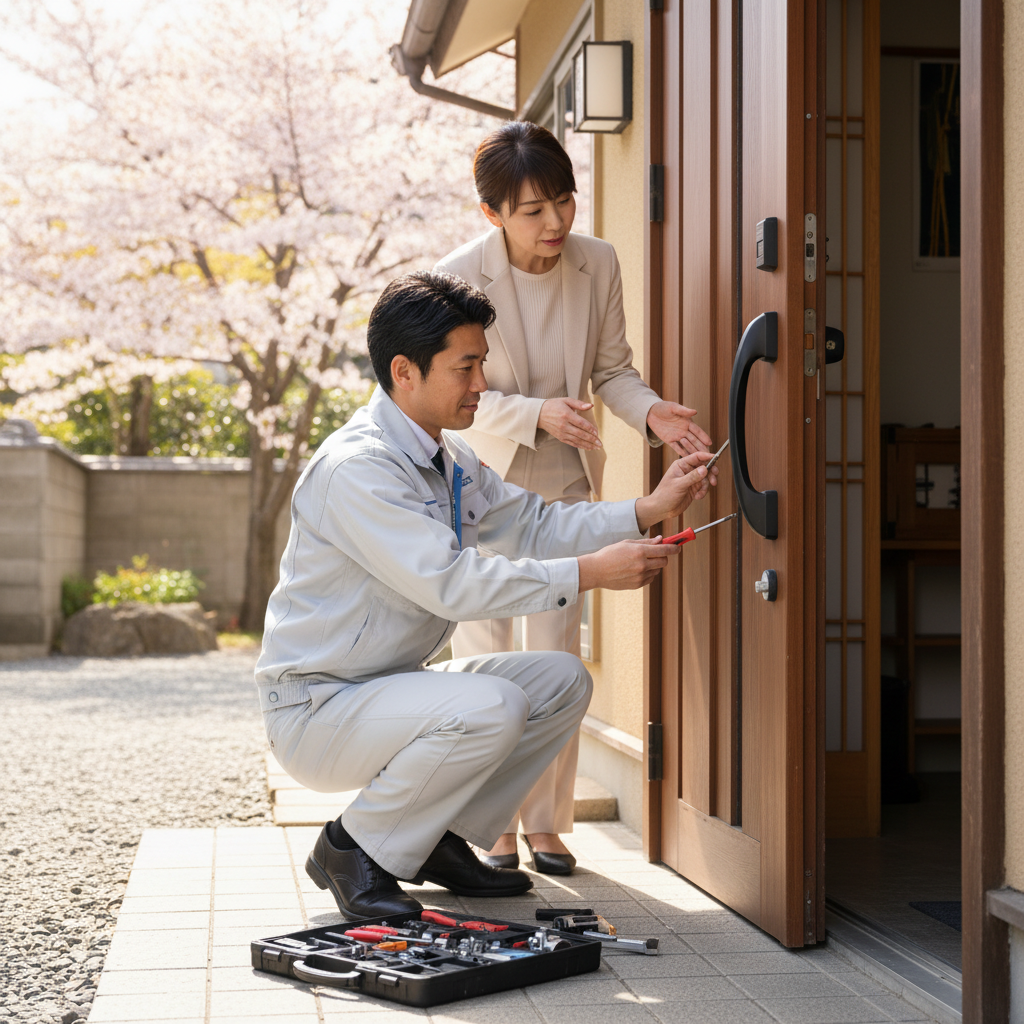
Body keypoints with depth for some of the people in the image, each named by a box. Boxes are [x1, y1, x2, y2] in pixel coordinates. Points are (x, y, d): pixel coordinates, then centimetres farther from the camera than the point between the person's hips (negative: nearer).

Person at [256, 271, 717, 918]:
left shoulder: (448, 457, 8)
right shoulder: (355, 467, -24)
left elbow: (533, 526, 8)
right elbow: (452, 583, -30)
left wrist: (649, 511, -4)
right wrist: (590, 572, -27)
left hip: (392, 686, 9)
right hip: (316, 710, -9)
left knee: (562, 681, 2)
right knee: (491, 707, -31)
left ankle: (438, 839, 8)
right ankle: (354, 849, -10)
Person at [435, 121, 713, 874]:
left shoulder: (597, 263, -10)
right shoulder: (458, 279, -21)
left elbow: (613, 367, 0)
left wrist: (651, 412, -20)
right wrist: (537, 413, -30)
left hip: (564, 480, 3)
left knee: (558, 656, 6)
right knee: (484, 659, 2)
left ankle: (547, 822, 18)